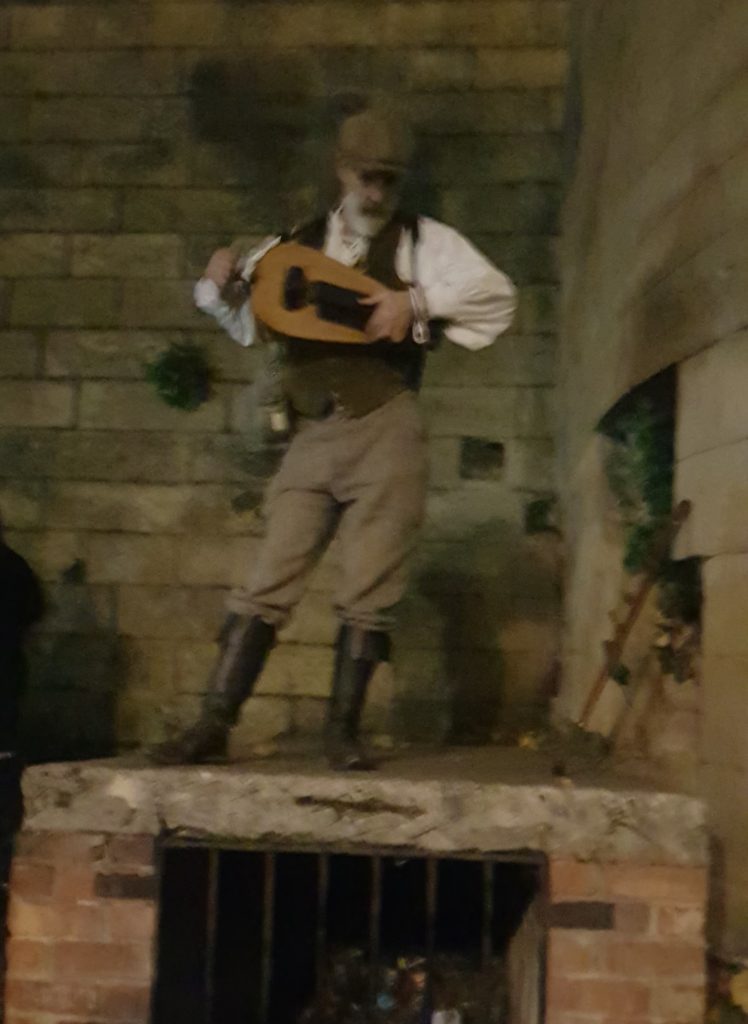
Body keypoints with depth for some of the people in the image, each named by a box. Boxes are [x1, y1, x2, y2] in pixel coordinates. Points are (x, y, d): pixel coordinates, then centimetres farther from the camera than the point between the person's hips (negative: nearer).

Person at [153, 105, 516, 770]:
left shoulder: (423, 240, 6)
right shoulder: (299, 245, 15)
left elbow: (498, 295, -3)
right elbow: (250, 328, 20)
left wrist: (416, 301, -13)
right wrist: (221, 287, 0)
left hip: (384, 431, -2)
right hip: (312, 435, 3)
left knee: (369, 593, -1)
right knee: (269, 583, -2)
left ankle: (343, 728, 11)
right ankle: (214, 723, 1)